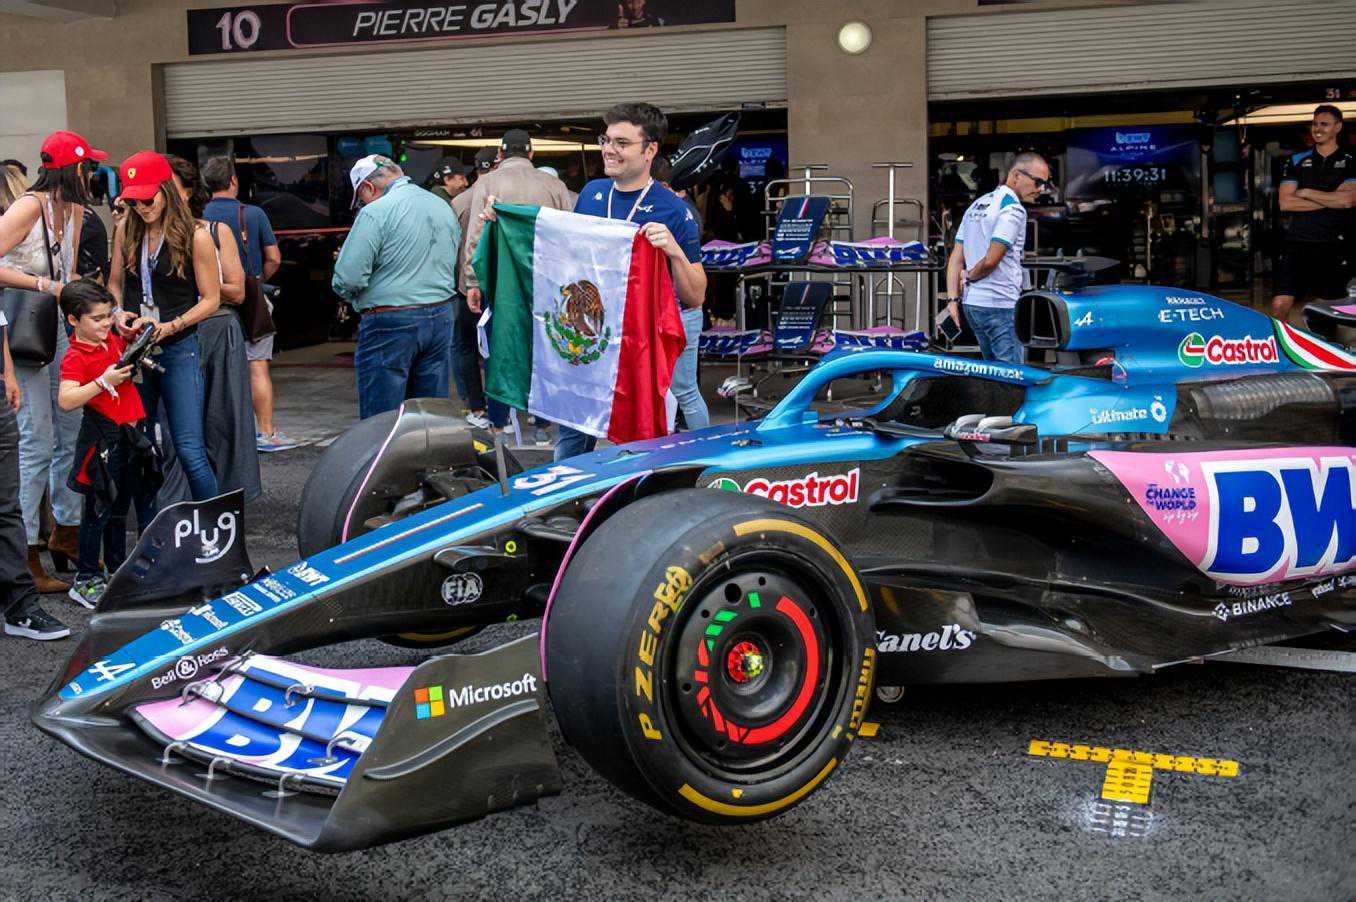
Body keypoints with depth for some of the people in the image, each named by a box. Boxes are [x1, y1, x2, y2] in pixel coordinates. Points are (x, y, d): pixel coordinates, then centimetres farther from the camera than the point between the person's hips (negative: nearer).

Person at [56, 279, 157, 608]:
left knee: (120, 506, 18)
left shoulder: (114, 341, 8)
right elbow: (66, 400, -28)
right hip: (103, 440, -8)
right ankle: (86, 580, 7)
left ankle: (117, 568, 31)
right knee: (100, 509, -2)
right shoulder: (75, 358, -15)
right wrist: (103, 381, -31)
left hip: (130, 434, 8)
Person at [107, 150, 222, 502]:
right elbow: (114, 284, 16)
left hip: (178, 350, -5)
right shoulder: (126, 230, 7)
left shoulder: (194, 235, -6)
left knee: (189, 450, -9)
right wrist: (119, 314, -4)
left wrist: (170, 327, -15)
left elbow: (211, 299, -3)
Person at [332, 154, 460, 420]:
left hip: (390, 323, -7)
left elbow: (348, 278, -15)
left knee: (381, 419, 2)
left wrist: (354, 299, 4)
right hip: (442, 318, 7)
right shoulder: (443, 207, 10)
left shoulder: (375, 213, -12)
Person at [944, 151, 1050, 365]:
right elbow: (991, 261, -19)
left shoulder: (977, 204, 17)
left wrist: (952, 299, 7)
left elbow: (956, 257, 13)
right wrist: (969, 276, 0)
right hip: (1000, 306, -9)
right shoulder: (1013, 209, -12)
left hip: (972, 303, 9)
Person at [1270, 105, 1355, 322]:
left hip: (1334, 247, -1)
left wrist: (1306, 193, -5)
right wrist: (1330, 200, -7)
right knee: (1280, 305, -9)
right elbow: (1285, 203, -2)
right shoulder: (1296, 161, 11)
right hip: (1297, 242, 1)